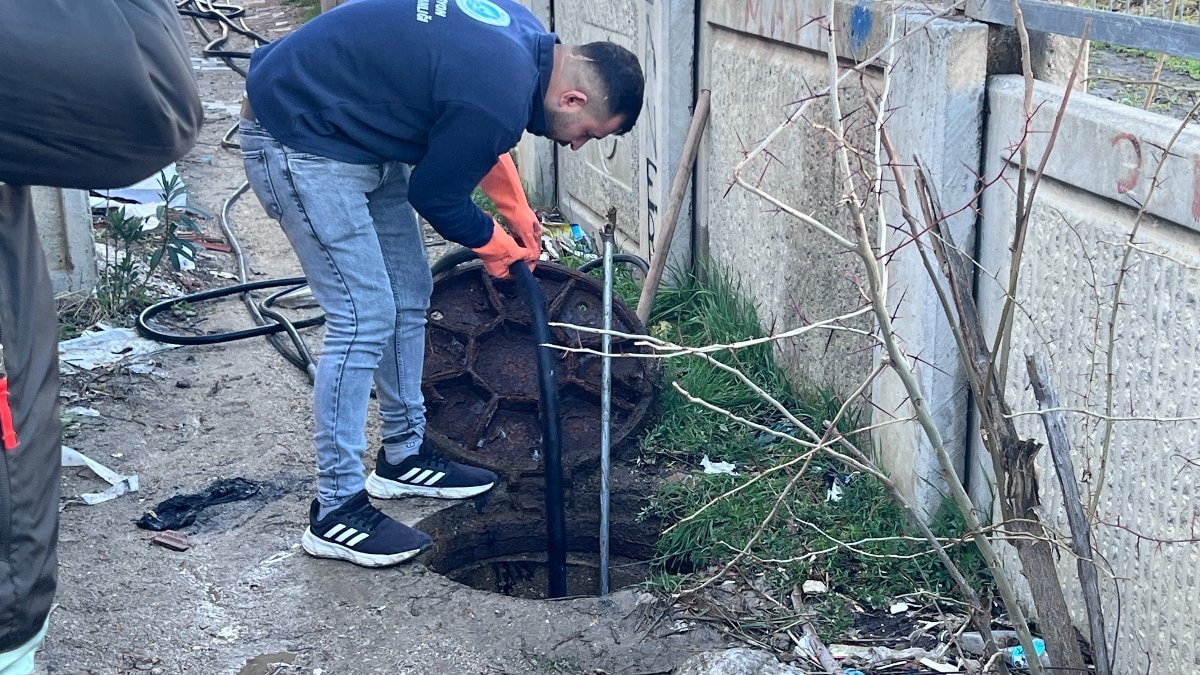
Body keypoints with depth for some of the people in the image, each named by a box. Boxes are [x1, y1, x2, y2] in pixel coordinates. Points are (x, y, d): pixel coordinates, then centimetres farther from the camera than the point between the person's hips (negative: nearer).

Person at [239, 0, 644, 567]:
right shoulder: (501, 99, -28)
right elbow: (435, 195, -13)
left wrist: (517, 211, 15)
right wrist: (497, 247, 5)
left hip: (355, 132, 10)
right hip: (299, 142, -10)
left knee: (409, 296, 13)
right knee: (365, 317, -10)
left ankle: (403, 455, 28)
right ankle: (335, 512, -1)